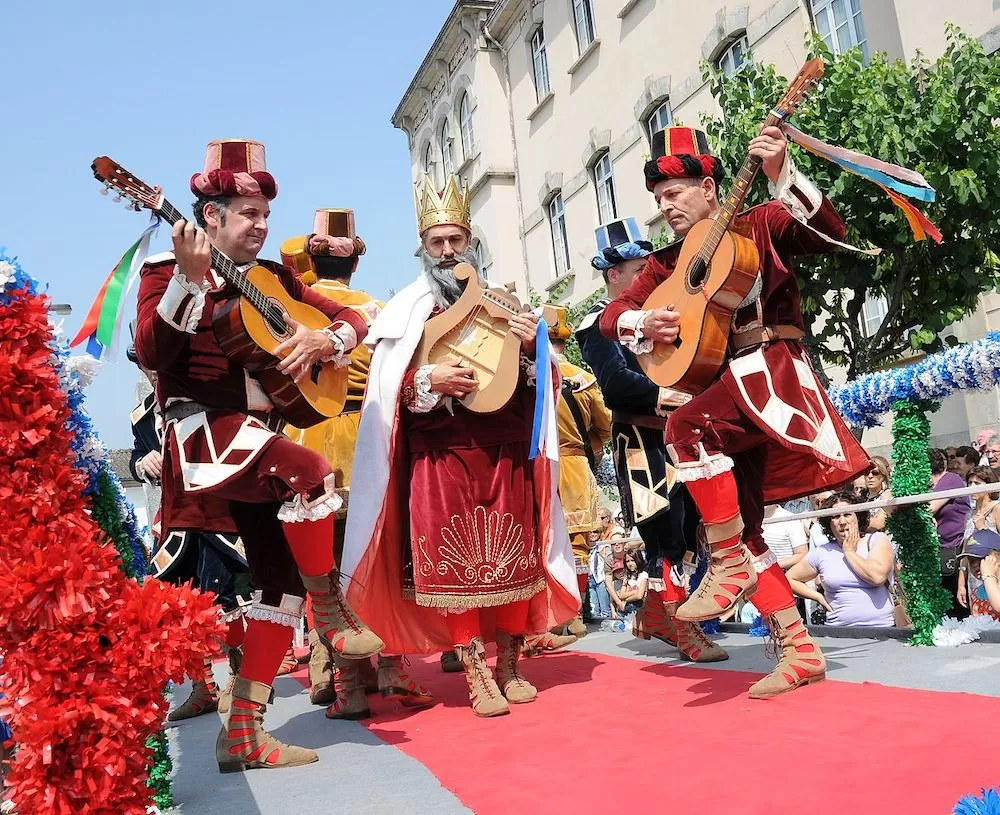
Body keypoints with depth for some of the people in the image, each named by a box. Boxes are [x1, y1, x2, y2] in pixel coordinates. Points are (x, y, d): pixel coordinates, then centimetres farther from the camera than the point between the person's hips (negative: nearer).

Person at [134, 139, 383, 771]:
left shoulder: (273, 277, 16)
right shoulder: (168, 270, 1)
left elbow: (351, 319, 15)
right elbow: (152, 352, -14)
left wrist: (324, 340, -7)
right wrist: (190, 278, -23)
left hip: (261, 435, 7)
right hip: (203, 428, -7)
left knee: (282, 574, -1)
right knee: (309, 471, -33)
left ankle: (244, 733, 8)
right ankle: (332, 611, -10)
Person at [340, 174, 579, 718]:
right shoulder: (408, 315, 6)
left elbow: (540, 383, 13)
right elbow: (388, 392, 0)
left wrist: (534, 348, -7)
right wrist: (430, 381, -17)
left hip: (506, 451, 3)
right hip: (441, 455, -2)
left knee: (512, 554, 5)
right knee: (453, 559, -4)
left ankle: (510, 663, 18)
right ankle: (476, 674, 5)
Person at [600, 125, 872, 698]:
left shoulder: (760, 224, 4)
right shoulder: (668, 263, 17)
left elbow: (830, 233, -12)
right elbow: (612, 314, 15)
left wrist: (782, 175, -23)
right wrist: (643, 322, -7)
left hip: (770, 371, -7)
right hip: (728, 404, 7)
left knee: (686, 426, -32)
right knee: (744, 527, 3)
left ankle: (730, 565, -19)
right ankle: (800, 650, 11)